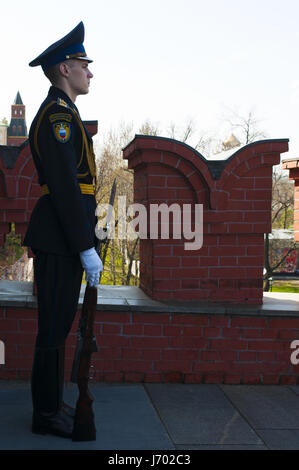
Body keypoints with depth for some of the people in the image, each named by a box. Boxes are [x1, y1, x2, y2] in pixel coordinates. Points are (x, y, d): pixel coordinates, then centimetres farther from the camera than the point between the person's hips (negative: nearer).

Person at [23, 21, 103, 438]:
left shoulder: (61, 114, 20)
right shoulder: (58, 114, -13)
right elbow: (65, 186, -20)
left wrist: (84, 243, 22)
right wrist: (86, 248, -20)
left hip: (62, 239, 10)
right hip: (59, 241, -10)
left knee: (60, 322, 15)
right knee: (55, 325, -3)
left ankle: (51, 403, 25)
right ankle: (46, 414, 7)